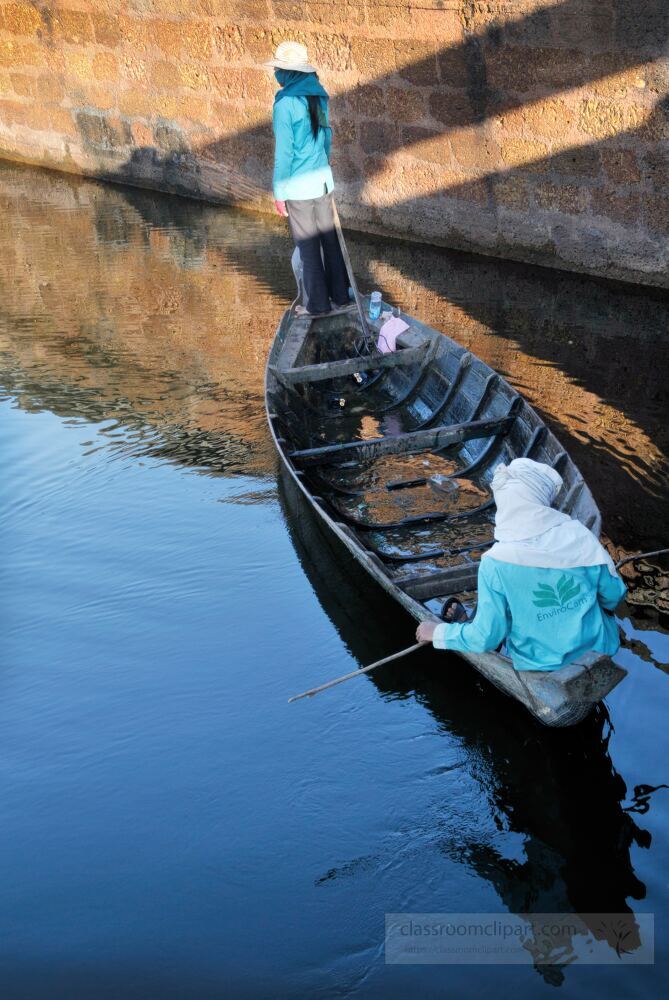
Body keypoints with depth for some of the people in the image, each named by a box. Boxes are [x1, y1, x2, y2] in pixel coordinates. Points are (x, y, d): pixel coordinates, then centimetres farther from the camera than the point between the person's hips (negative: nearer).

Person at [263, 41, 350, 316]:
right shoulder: (318, 96, 3)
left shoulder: (285, 104, -18)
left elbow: (284, 152, -17)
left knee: (308, 247, 5)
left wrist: (279, 193, -11)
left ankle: (319, 303, 14)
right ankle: (340, 295, 25)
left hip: (298, 187, -7)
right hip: (323, 180, 7)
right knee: (329, 240, 16)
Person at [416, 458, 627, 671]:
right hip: (597, 650, 2)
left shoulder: (495, 563, -23)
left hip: (542, 667, -2)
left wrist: (437, 633, 0)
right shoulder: (579, 535, -17)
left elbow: (486, 639, -17)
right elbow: (614, 597, -6)